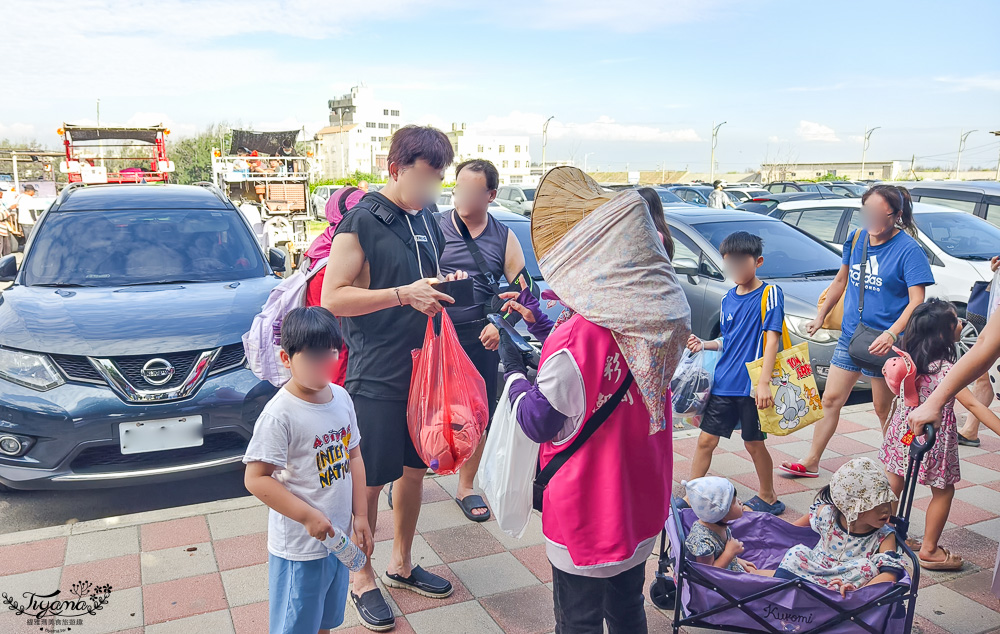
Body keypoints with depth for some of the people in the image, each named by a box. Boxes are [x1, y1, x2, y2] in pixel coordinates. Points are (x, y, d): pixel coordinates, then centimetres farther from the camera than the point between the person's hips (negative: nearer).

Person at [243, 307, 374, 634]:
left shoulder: (341, 397, 0)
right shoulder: (280, 414, -21)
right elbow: (256, 479, -20)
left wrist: (360, 516, 5)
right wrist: (308, 516, -22)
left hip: (339, 537, 6)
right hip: (300, 546, -6)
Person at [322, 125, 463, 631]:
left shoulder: (428, 223, 11)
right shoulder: (362, 221, -11)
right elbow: (332, 299, -17)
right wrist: (404, 294, -23)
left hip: (423, 370, 7)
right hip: (376, 376, -7)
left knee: (413, 470, 17)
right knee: (370, 481, 4)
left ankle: (401, 564, 35)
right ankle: (362, 580, 23)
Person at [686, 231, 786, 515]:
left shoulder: (769, 294, -9)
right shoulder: (727, 299, 10)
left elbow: (771, 340, -14)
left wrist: (764, 382, -21)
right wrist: (704, 345, 1)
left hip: (752, 385, -6)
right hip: (723, 384, 6)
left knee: (754, 443, 8)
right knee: (706, 440, 8)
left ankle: (768, 498, 28)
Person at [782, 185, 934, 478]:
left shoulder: (908, 250, -14)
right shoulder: (857, 239, 4)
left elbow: (917, 301, -20)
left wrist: (892, 333, -34)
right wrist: (820, 317, 18)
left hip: (883, 343, -6)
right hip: (850, 334, 6)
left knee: (884, 409, 7)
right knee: (831, 399, 9)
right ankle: (811, 462, 17)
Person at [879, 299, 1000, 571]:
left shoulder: (907, 358, -5)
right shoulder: (945, 369, -24)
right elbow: (972, 405, -27)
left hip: (903, 433, 6)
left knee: (893, 487, 17)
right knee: (943, 492, 12)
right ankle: (929, 550, 19)